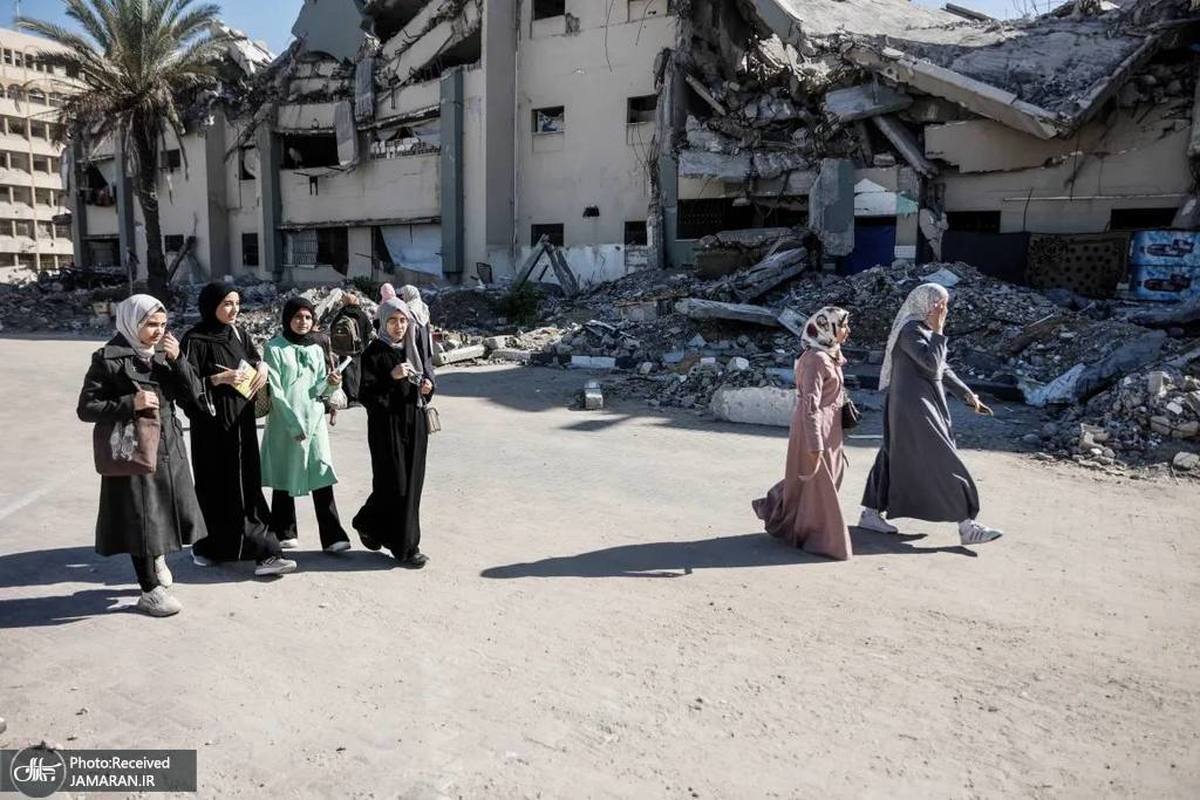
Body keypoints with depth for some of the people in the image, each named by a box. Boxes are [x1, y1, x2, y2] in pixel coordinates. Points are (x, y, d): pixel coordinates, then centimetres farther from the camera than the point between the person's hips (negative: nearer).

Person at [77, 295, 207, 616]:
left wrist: (177, 360, -13)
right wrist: (130, 404, -23)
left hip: (169, 448, 6)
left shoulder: (165, 353, 6)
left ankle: (157, 558, 44)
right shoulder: (108, 359, -10)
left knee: (172, 510, 14)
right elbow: (86, 408, -10)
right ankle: (150, 591, 16)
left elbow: (194, 395, -1)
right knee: (141, 518, 3)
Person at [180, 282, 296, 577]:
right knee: (215, 484, 3)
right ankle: (208, 546, 22)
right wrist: (219, 379, -24)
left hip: (242, 420, 5)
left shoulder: (239, 333, 9)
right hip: (213, 422, -5)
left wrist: (262, 367, -1)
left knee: (247, 483, 4)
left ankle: (263, 552, 7)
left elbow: (256, 358, 20)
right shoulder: (195, 340, -9)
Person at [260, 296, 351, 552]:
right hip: (285, 423, -3)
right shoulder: (275, 348, -2)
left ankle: (332, 536, -7)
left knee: (322, 477, -5)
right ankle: (284, 533, 21)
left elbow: (318, 391, 11)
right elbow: (274, 390, -8)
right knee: (285, 477, 7)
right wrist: (294, 423, -13)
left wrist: (329, 384, -11)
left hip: (315, 420, 3)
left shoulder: (316, 350, 11)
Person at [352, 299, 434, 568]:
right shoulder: (374, 352, -7)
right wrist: (392, 378, -24)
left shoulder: (412, 349, 10)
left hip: (414, 424, 6)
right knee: (394, 484, -3)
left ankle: (370, 524, 29)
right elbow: (365, 394, -12)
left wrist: (427, 387, -3)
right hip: (387, 426, -6)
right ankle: (404, 547, 14)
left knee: (412, 483, 9)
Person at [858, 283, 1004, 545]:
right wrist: (938, 331, -17)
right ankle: (967, 527, -2)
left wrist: (967, 394, 17)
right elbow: (932, 364, -25)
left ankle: (870, 513, 22)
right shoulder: (910, 330, -16)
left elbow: (942, 368, 19)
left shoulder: (924, 330, 13)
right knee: (943, 463, -7)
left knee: (895, 458, 13)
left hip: (922, 404, 10)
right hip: (914, 406, -10)